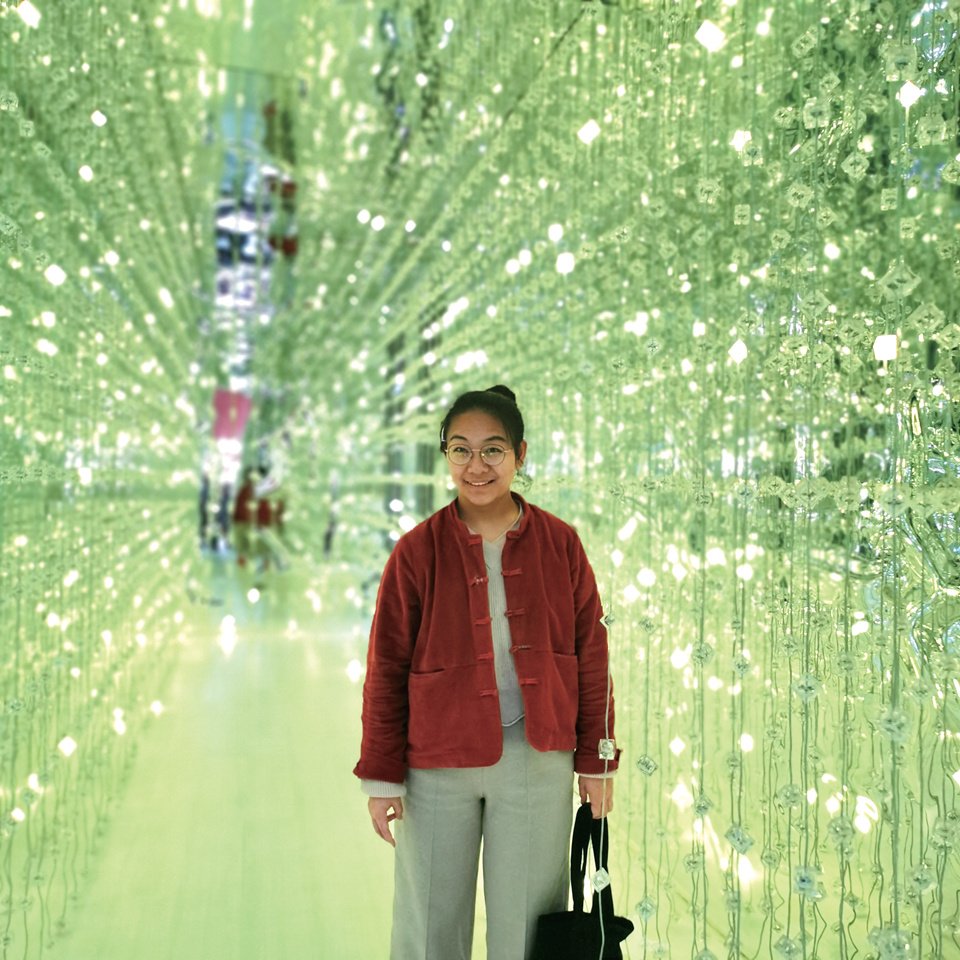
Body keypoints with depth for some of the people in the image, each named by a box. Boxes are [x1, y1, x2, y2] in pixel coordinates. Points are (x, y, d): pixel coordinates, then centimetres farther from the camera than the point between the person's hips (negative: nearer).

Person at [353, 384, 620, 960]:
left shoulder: (559, 544, -2)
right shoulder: (418, 551, -5)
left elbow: (591, 655, 3)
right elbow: (386, 670, -2)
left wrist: (597, 760, 4)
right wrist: (381, 776, -1)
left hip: (538, 762, 1)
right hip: (437, 766, 0)